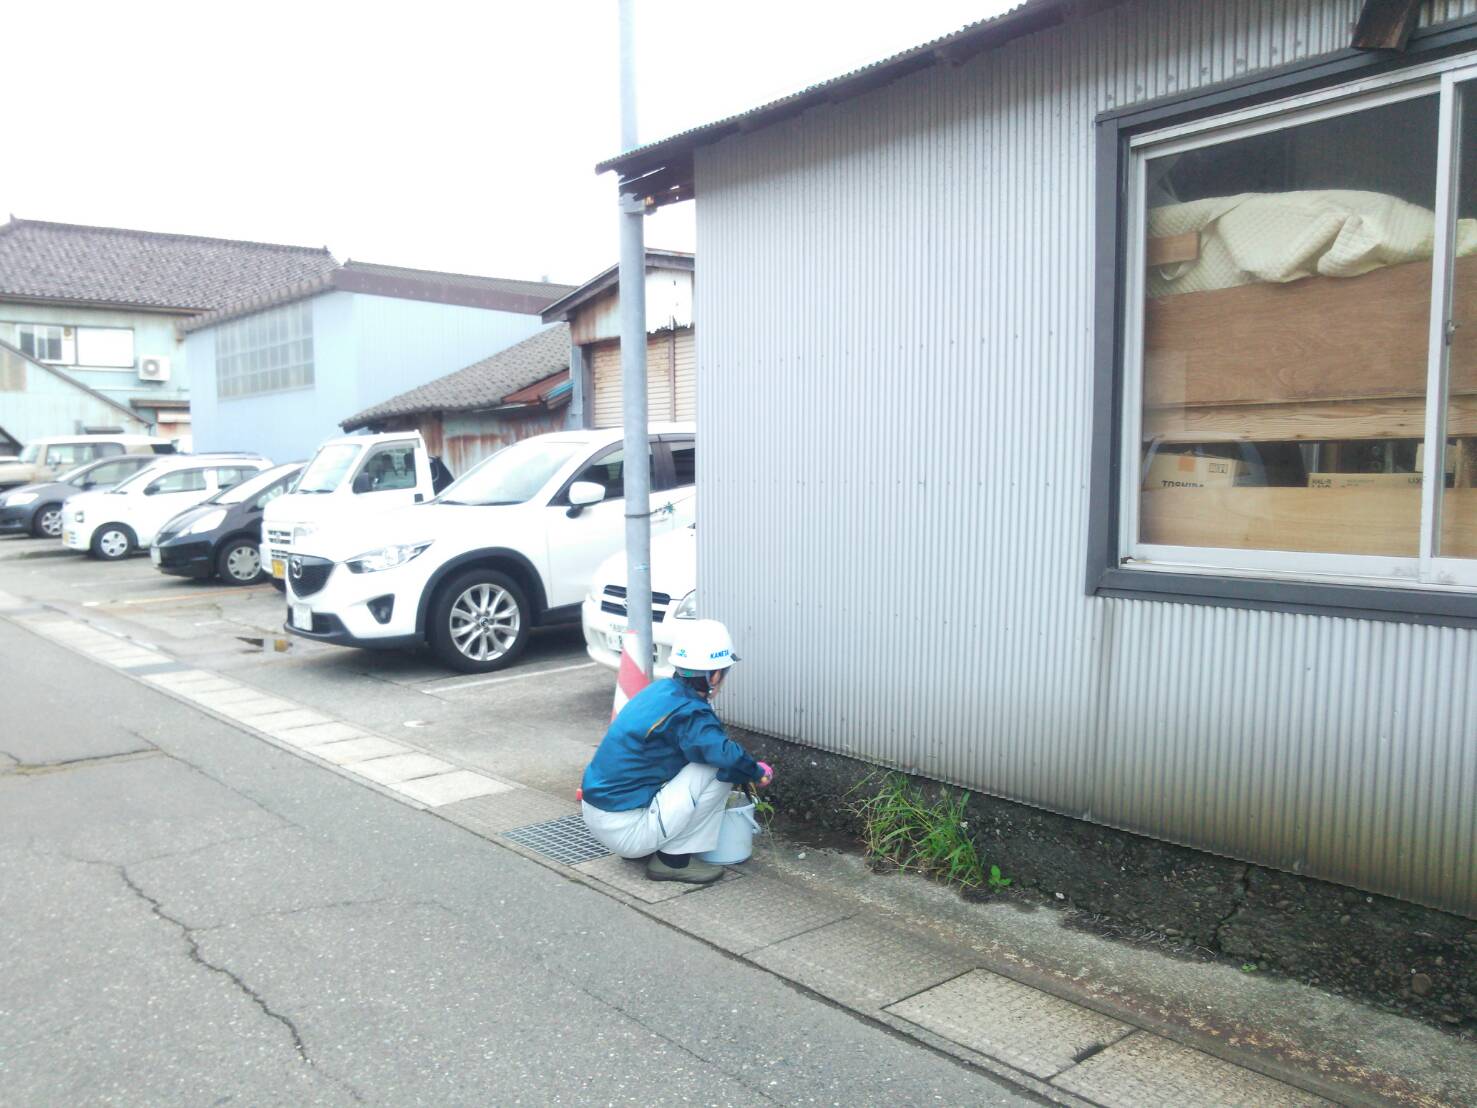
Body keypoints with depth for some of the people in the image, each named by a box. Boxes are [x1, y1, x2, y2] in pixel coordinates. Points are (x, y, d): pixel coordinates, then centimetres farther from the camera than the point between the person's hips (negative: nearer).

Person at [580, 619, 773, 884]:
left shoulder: (660, 690, 7)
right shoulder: (687, 713, -20)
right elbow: (728, 756, -32)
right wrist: (759, 772, -9)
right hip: (624, 830, -9)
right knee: (718, 769, -12)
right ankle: (673, 859, -2)